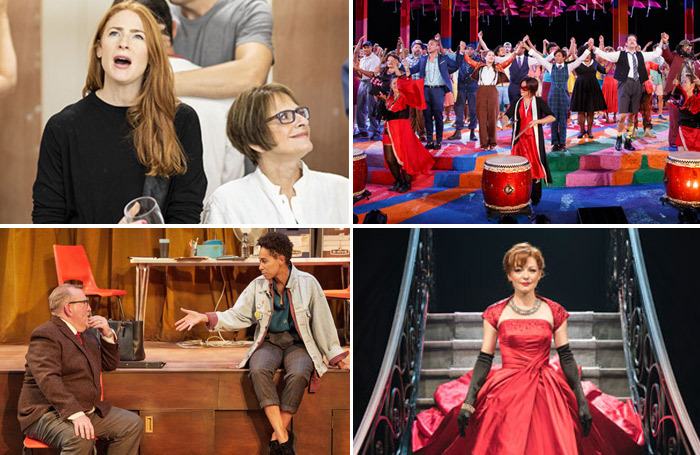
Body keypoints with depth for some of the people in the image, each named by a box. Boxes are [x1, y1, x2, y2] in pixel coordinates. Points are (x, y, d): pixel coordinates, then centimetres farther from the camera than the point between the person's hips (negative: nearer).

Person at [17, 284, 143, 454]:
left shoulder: (87, 335, 18)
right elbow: (48, 379, -26)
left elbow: (109, 364, 25)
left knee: (133, 424, -5)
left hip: (89, 410, 9)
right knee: (80, 438, -37)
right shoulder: (45, 335, -13)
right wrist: (75, 414, -37)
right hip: (48, 413, -9)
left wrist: (107, 335, 6)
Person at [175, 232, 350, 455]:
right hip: (269, 342, 2)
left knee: (298, 374, -36)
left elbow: (322, 322, 3)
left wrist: (336, 357, 4)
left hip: (298, 343, -2)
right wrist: (205, 318, -6)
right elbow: (238, 316, 6)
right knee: (259, 370, -33)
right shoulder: (258, 286, 5)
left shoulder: (307, 283, -3)